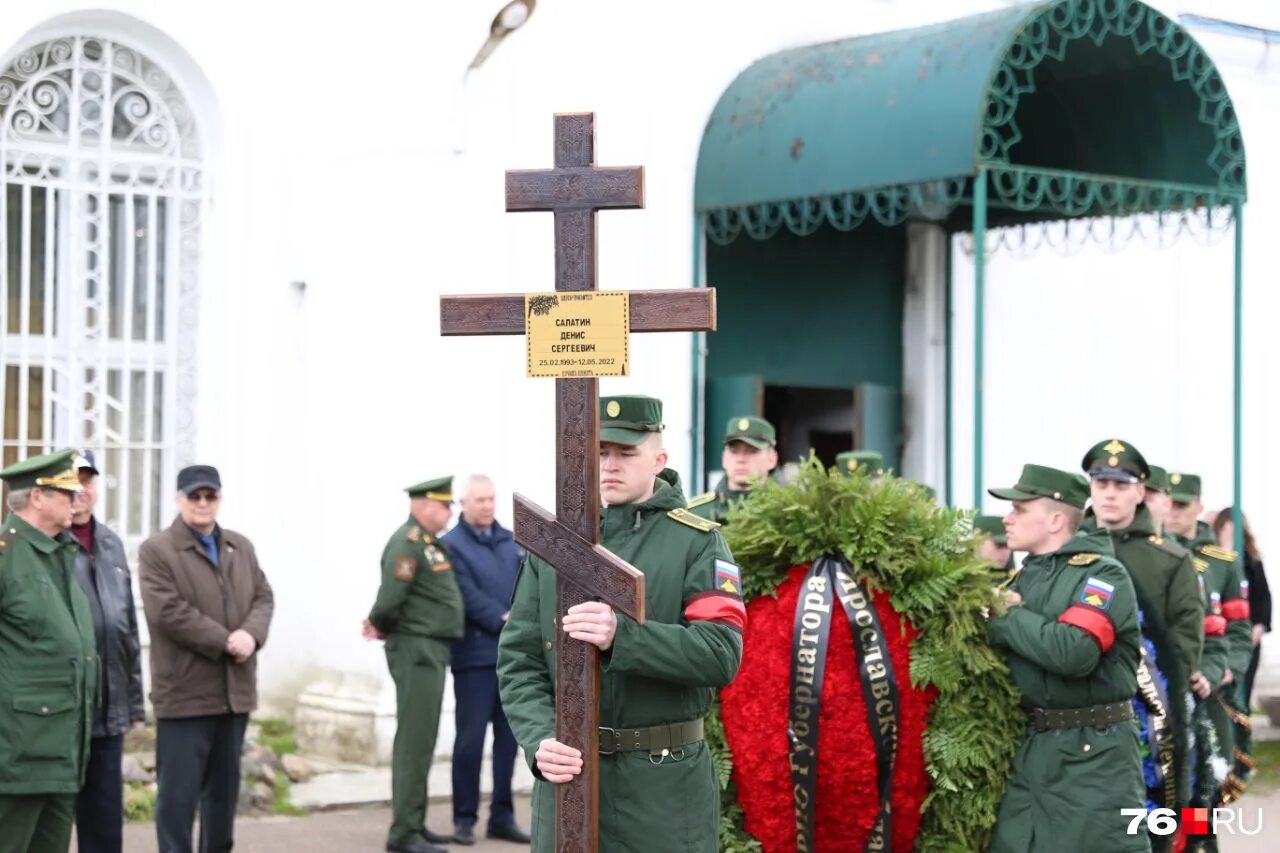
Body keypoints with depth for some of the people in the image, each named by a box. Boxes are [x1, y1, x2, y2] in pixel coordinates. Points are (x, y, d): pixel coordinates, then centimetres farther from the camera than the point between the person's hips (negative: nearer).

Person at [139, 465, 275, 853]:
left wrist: (251, 634, -12)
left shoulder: (241, 547, 15)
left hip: (235, 689, 6)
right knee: (178, 791, -4)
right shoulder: (156, 551, -5)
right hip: (184, 691, -6)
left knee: (225, 787, 15)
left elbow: (264, 597, 11)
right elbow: (168, 612, -16)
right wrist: (225, 642, -16)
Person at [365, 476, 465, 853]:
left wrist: (379, 626, 8)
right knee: (414, 741, -8)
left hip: (432, 652, 10)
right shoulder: (407, 542, -15)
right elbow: (390, 597, -23)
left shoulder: (431, 543, 16)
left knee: (422, 742, 15)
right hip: (416, 649, -10)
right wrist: (380, 626, -6)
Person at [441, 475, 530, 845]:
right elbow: (469, 596, -12)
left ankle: (502, 817, 15)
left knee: (508, 738, 7)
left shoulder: (512, 541, 16)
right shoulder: (452, 545, -2)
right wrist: (504, 620, -18)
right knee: (470, 740, -2)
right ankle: (464, 819, 6)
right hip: (475, 654, -5)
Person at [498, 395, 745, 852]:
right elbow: (518, 661, 3)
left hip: (664, 781, -2)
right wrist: (540, 739, -14)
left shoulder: (697, 541, -1)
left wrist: (623, 635, -26)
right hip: (568, 769, 3)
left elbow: (722, 655, -13)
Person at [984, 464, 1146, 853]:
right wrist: (996, 613, -4)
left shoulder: (1104, 575, -10)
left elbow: (1075, 651, -25)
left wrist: (1008, 617, -13)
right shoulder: (1024, 576, 14)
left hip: (1094, 757, -7)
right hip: (1028, 750, 7)